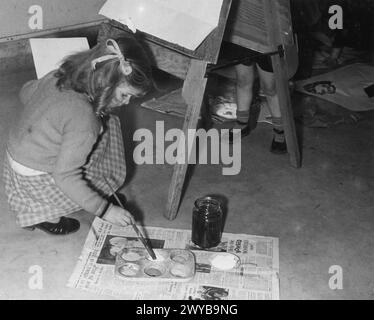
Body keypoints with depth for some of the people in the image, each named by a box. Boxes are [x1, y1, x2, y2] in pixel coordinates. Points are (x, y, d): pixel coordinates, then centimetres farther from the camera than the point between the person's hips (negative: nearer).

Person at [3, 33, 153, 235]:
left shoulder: (59, 76, -11)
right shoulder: (83, 120, -35)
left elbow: (26, 93, 9)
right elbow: (65, 177, -30)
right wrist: (104, 210, -24)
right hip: (35, 178, -8)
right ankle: (45, 215, 8)